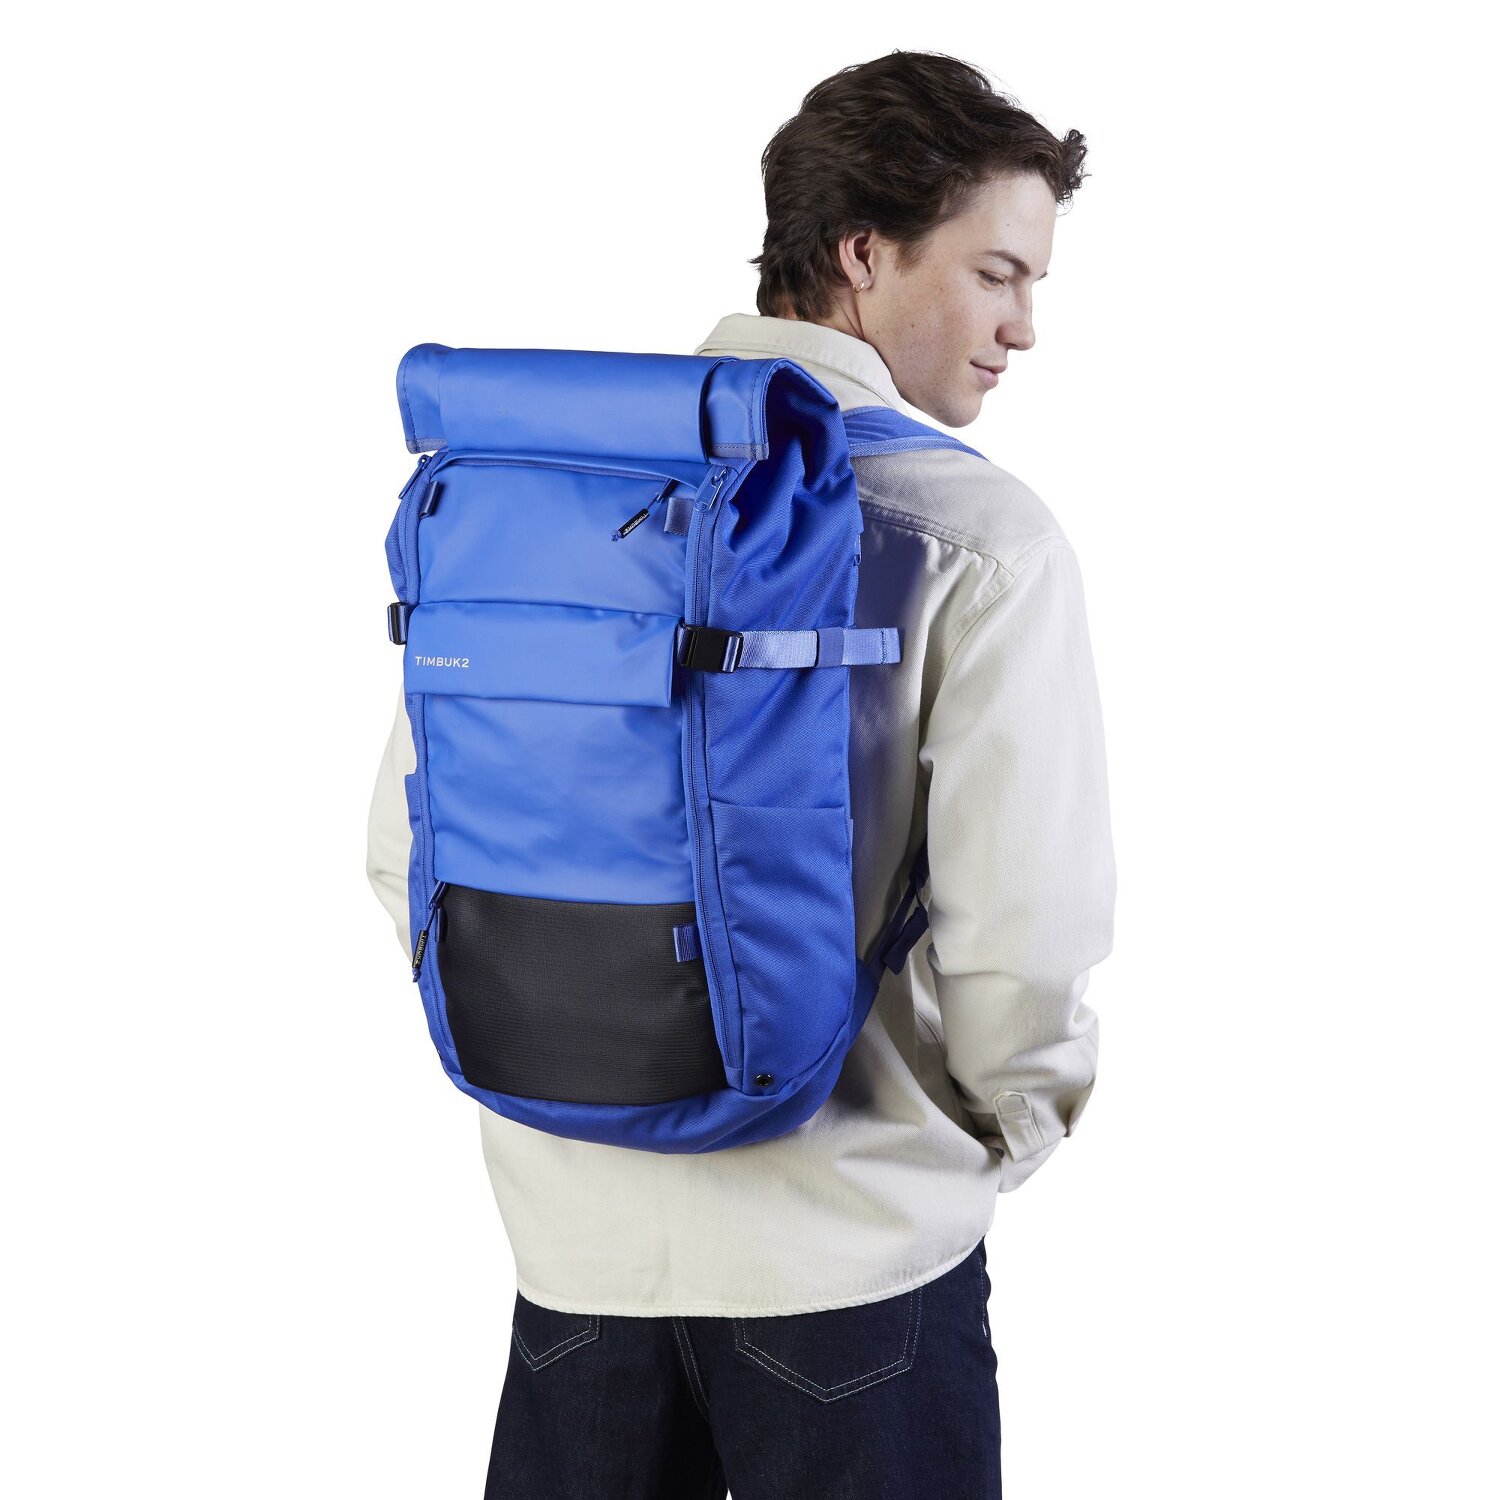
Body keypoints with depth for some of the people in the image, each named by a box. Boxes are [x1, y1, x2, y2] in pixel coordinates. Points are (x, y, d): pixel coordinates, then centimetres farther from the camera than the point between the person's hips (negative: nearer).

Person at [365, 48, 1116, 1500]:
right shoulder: (980, 538, -13)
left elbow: (408, 841, 2)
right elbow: (1025, 931, -17)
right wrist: (1013, 1132, 2)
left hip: (571, 1228, 4)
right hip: (854, 1242, -4)